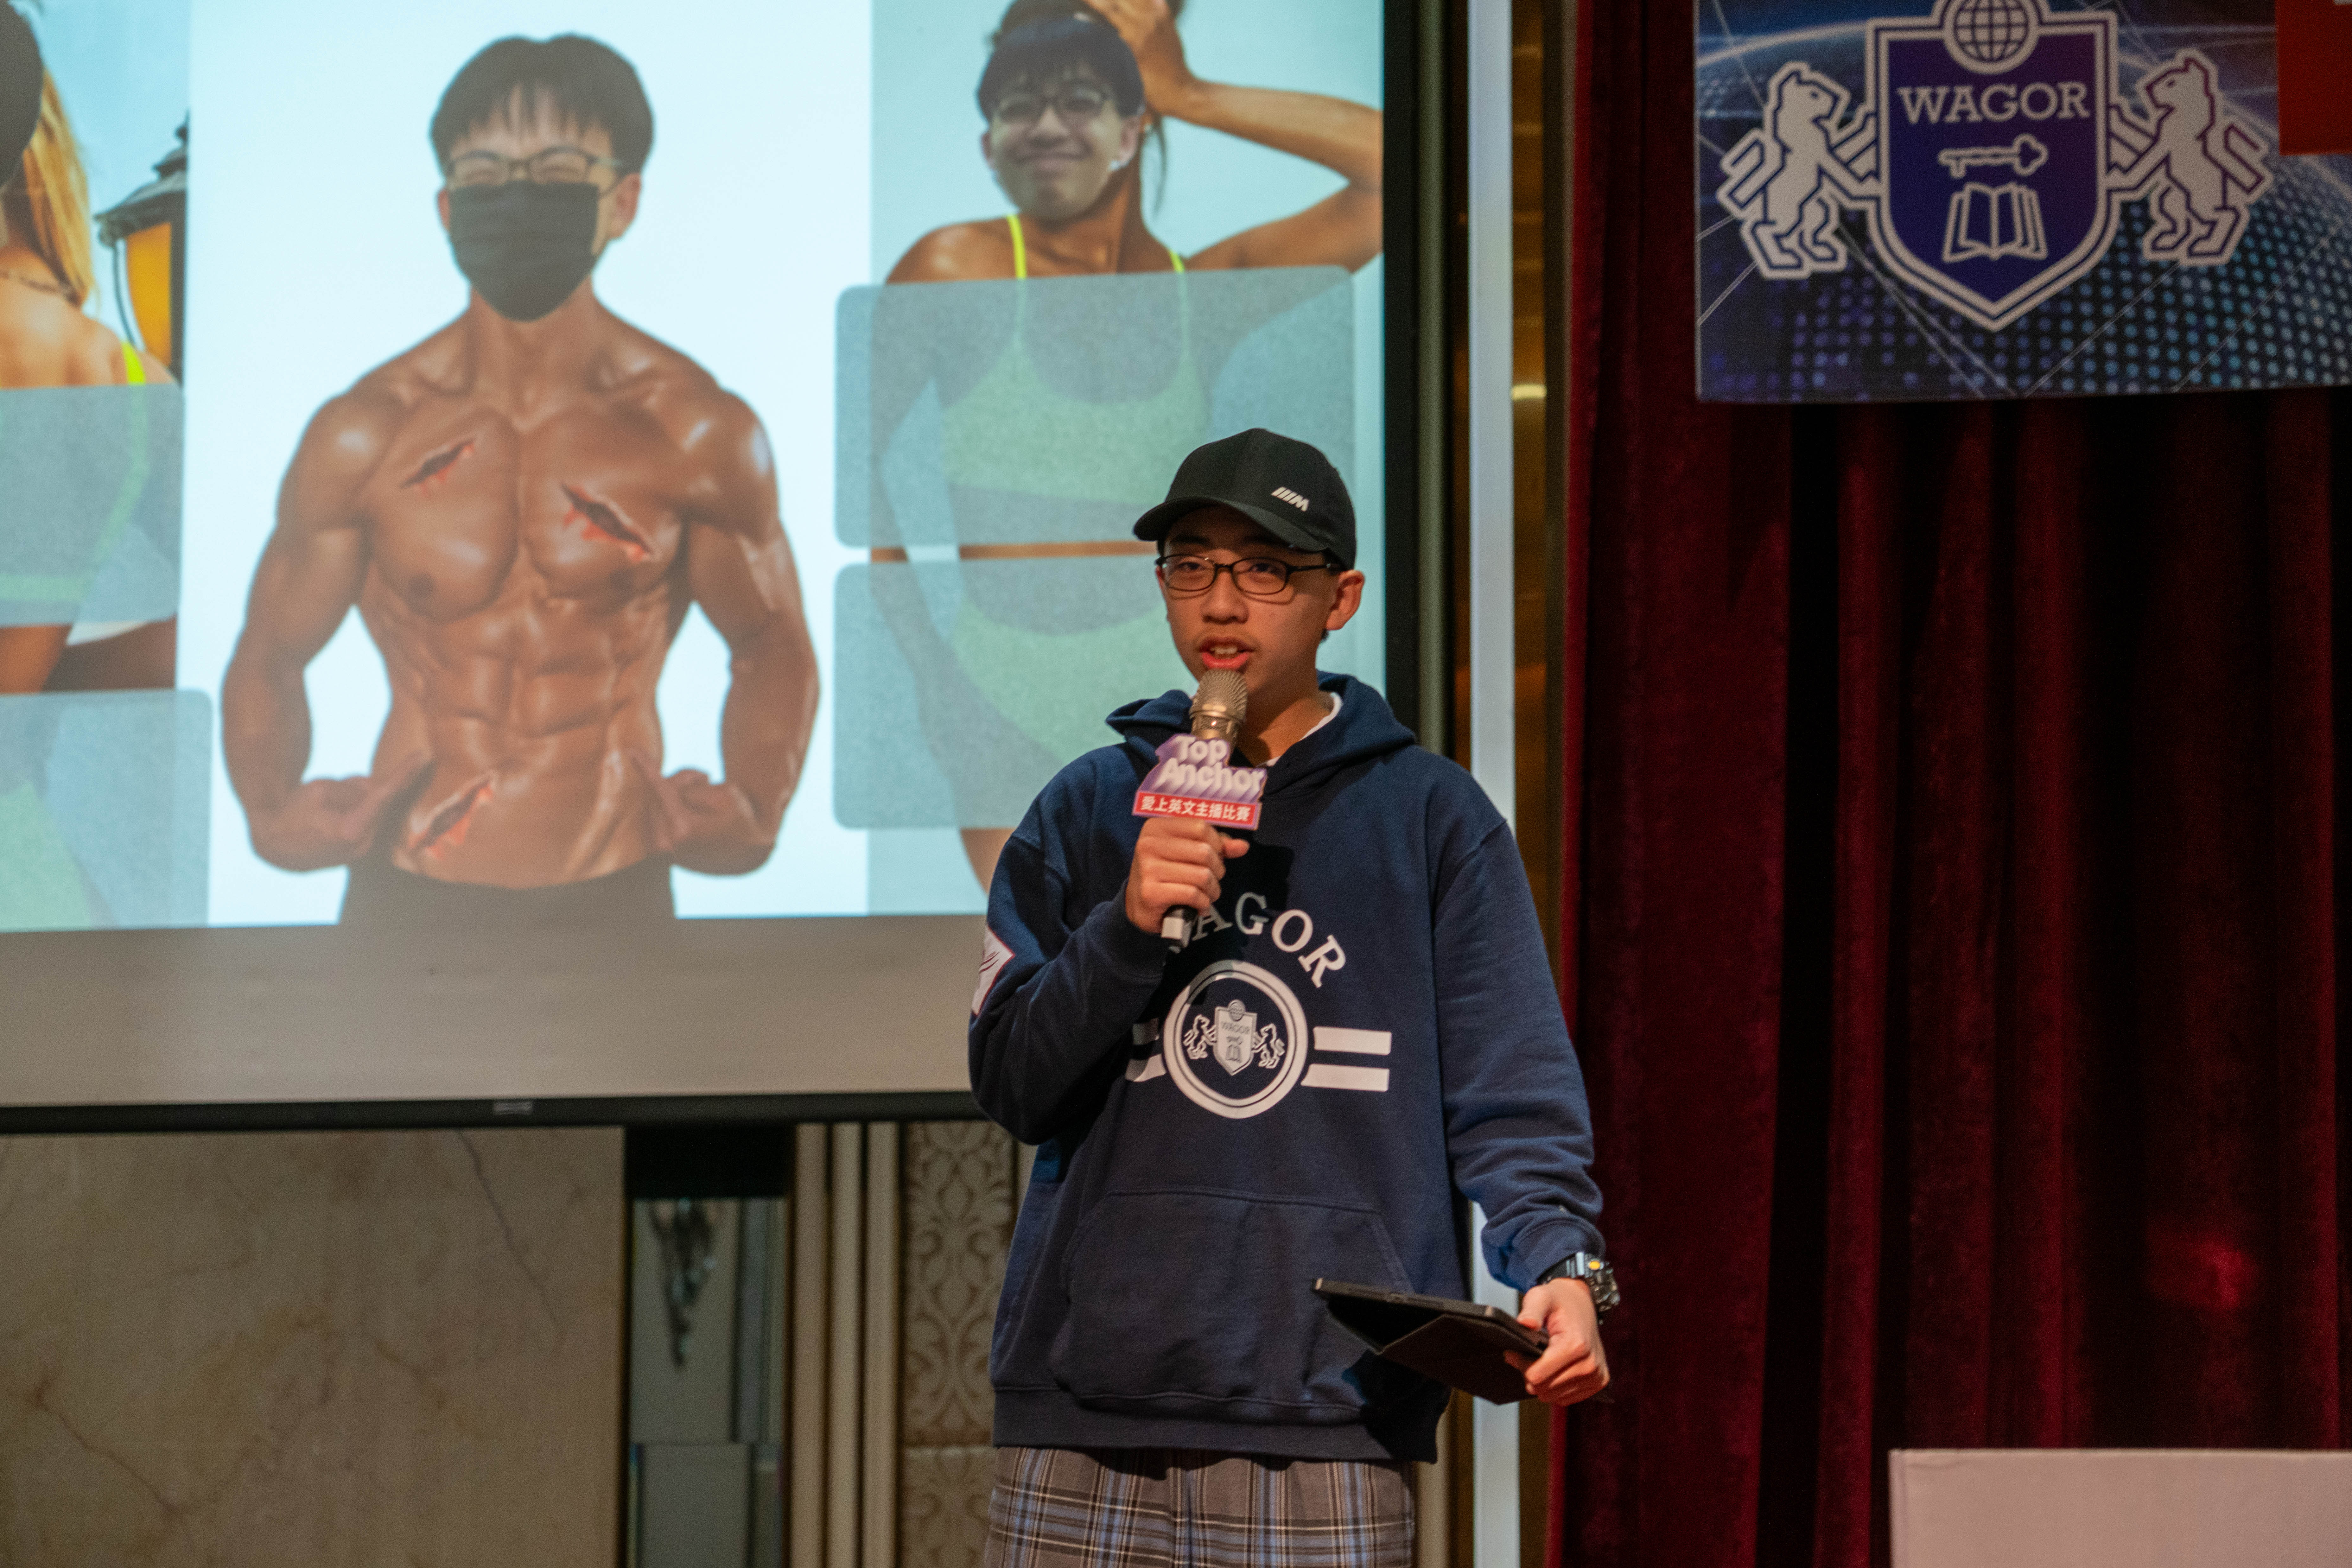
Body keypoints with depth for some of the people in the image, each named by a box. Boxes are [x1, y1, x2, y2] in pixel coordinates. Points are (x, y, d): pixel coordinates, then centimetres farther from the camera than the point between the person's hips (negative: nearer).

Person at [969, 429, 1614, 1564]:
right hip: (1084, 1405, 2)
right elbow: (1010, 1083, 7)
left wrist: (1562, 1262, -17)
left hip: (1326, 1417, -2)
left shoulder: (1431, 817, 8)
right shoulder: (1086, 810, 14)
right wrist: (1129, 928, -9)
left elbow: (1514, 1093, 1)